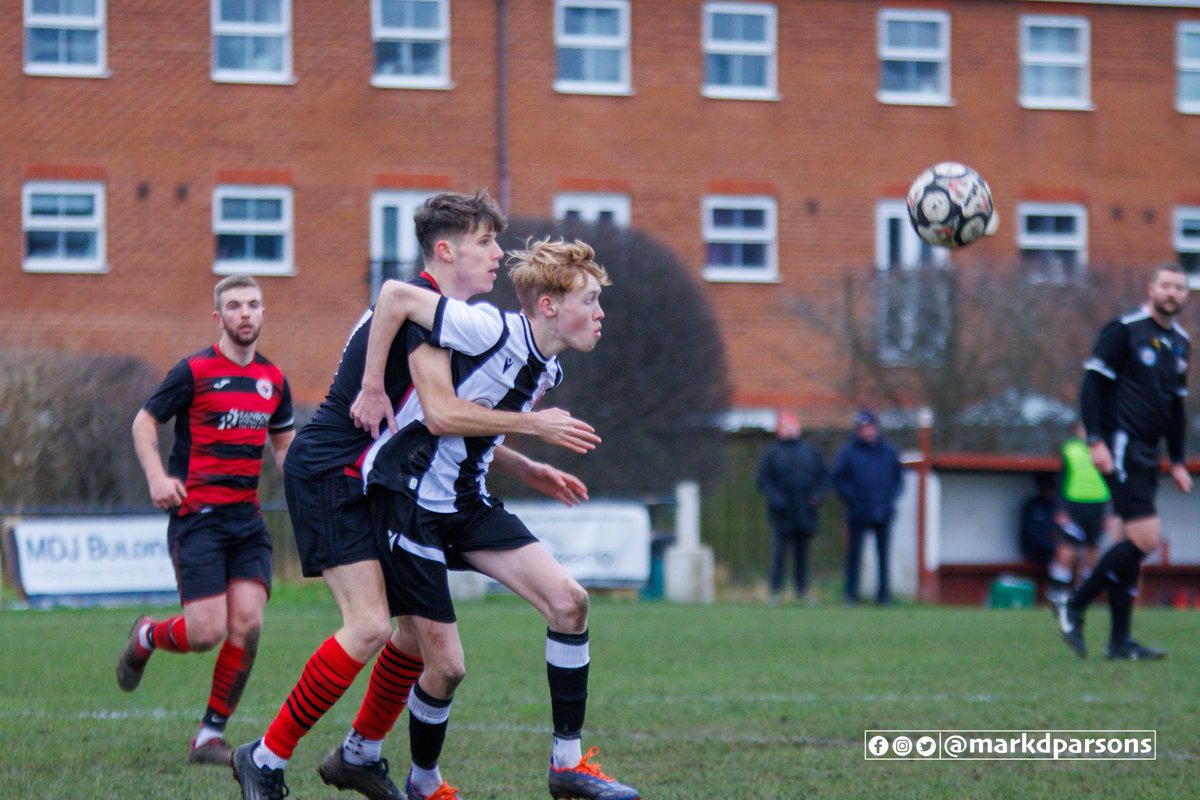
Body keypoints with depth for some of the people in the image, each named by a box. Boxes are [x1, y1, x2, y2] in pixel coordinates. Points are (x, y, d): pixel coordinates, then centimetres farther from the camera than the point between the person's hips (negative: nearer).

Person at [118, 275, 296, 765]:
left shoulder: (273, 379, 12)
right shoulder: (194, 371, -4)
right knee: (206, 632, -12)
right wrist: (157, 476, -13)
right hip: (196, 516, -5)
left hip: (247, 518, 5)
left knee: (247, 623, -11)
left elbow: (283, 442, 26)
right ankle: (146, 638, 23)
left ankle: (211, 733, 2)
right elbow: (145, 421, 3)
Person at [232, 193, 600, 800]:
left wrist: (525, 468, 18)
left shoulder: (440, 312, 14)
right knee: (369, 627, -18)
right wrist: (534, 425, -21)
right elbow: (443, 414, -28)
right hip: (326, 477, -10)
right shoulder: (420, 305, -18)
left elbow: (451, 425, 23)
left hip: (372, 483, 10)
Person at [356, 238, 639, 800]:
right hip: (410, 497, -8)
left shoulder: (547, 371, 7)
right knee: (446, 665, -6)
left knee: (568, 601, -7)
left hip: (468, 501, 8)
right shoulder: (494, 333, -21)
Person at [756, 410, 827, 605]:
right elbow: (764, 481, -1)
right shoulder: (773, 453, 1)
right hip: (782, 514, -3)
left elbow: (824, 475, 14)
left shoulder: (810, 450, 11)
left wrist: (818, 494, -2)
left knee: (802, 552, 9)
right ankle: (775, 591, -2)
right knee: (779, 551, -6)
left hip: (806, 512, 3)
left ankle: (802, 590, 14)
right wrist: (775, 499, -16)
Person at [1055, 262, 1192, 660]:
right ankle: (1073, 606, -5)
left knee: (1134, 542, 6)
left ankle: (1120, 640, 9)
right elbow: (1092, 383, -10)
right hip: (1120, 447, -8)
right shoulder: (1124, 330, -8)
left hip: (1146, 455, 8)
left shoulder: (1180, 343, 16)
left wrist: (1177, 461, 21)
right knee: (1145, 539, -15)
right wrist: (1096, 440, -18)